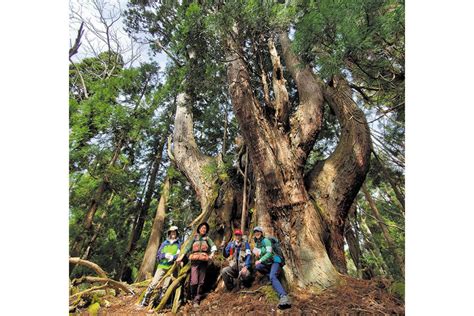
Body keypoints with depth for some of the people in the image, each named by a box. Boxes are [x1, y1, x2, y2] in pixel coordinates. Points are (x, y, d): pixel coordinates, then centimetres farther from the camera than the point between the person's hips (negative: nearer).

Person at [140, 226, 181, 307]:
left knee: (165, 287, 3)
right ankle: (145, 301, 11)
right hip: (162, 266, 1)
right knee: (153, 283, -3)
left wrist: (173, 257, -19)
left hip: (171, 268, -1)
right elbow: (158, 255, 6)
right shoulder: (164, 243, 8)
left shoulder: (179, 244, 5)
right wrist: (165, 255, -12)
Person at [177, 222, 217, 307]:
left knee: (201, 282, 1)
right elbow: (187, 248, 8)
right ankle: (193, 298, 12)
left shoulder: (207, 239, 12)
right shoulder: (194, 238, 14)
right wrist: (181, 257, -1)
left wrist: (212, 254, -21)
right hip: (195, 261, -1)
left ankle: (197, 300, 13)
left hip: (204, 261, 1)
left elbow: (213, 246, -2)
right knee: (194, 281, -9)